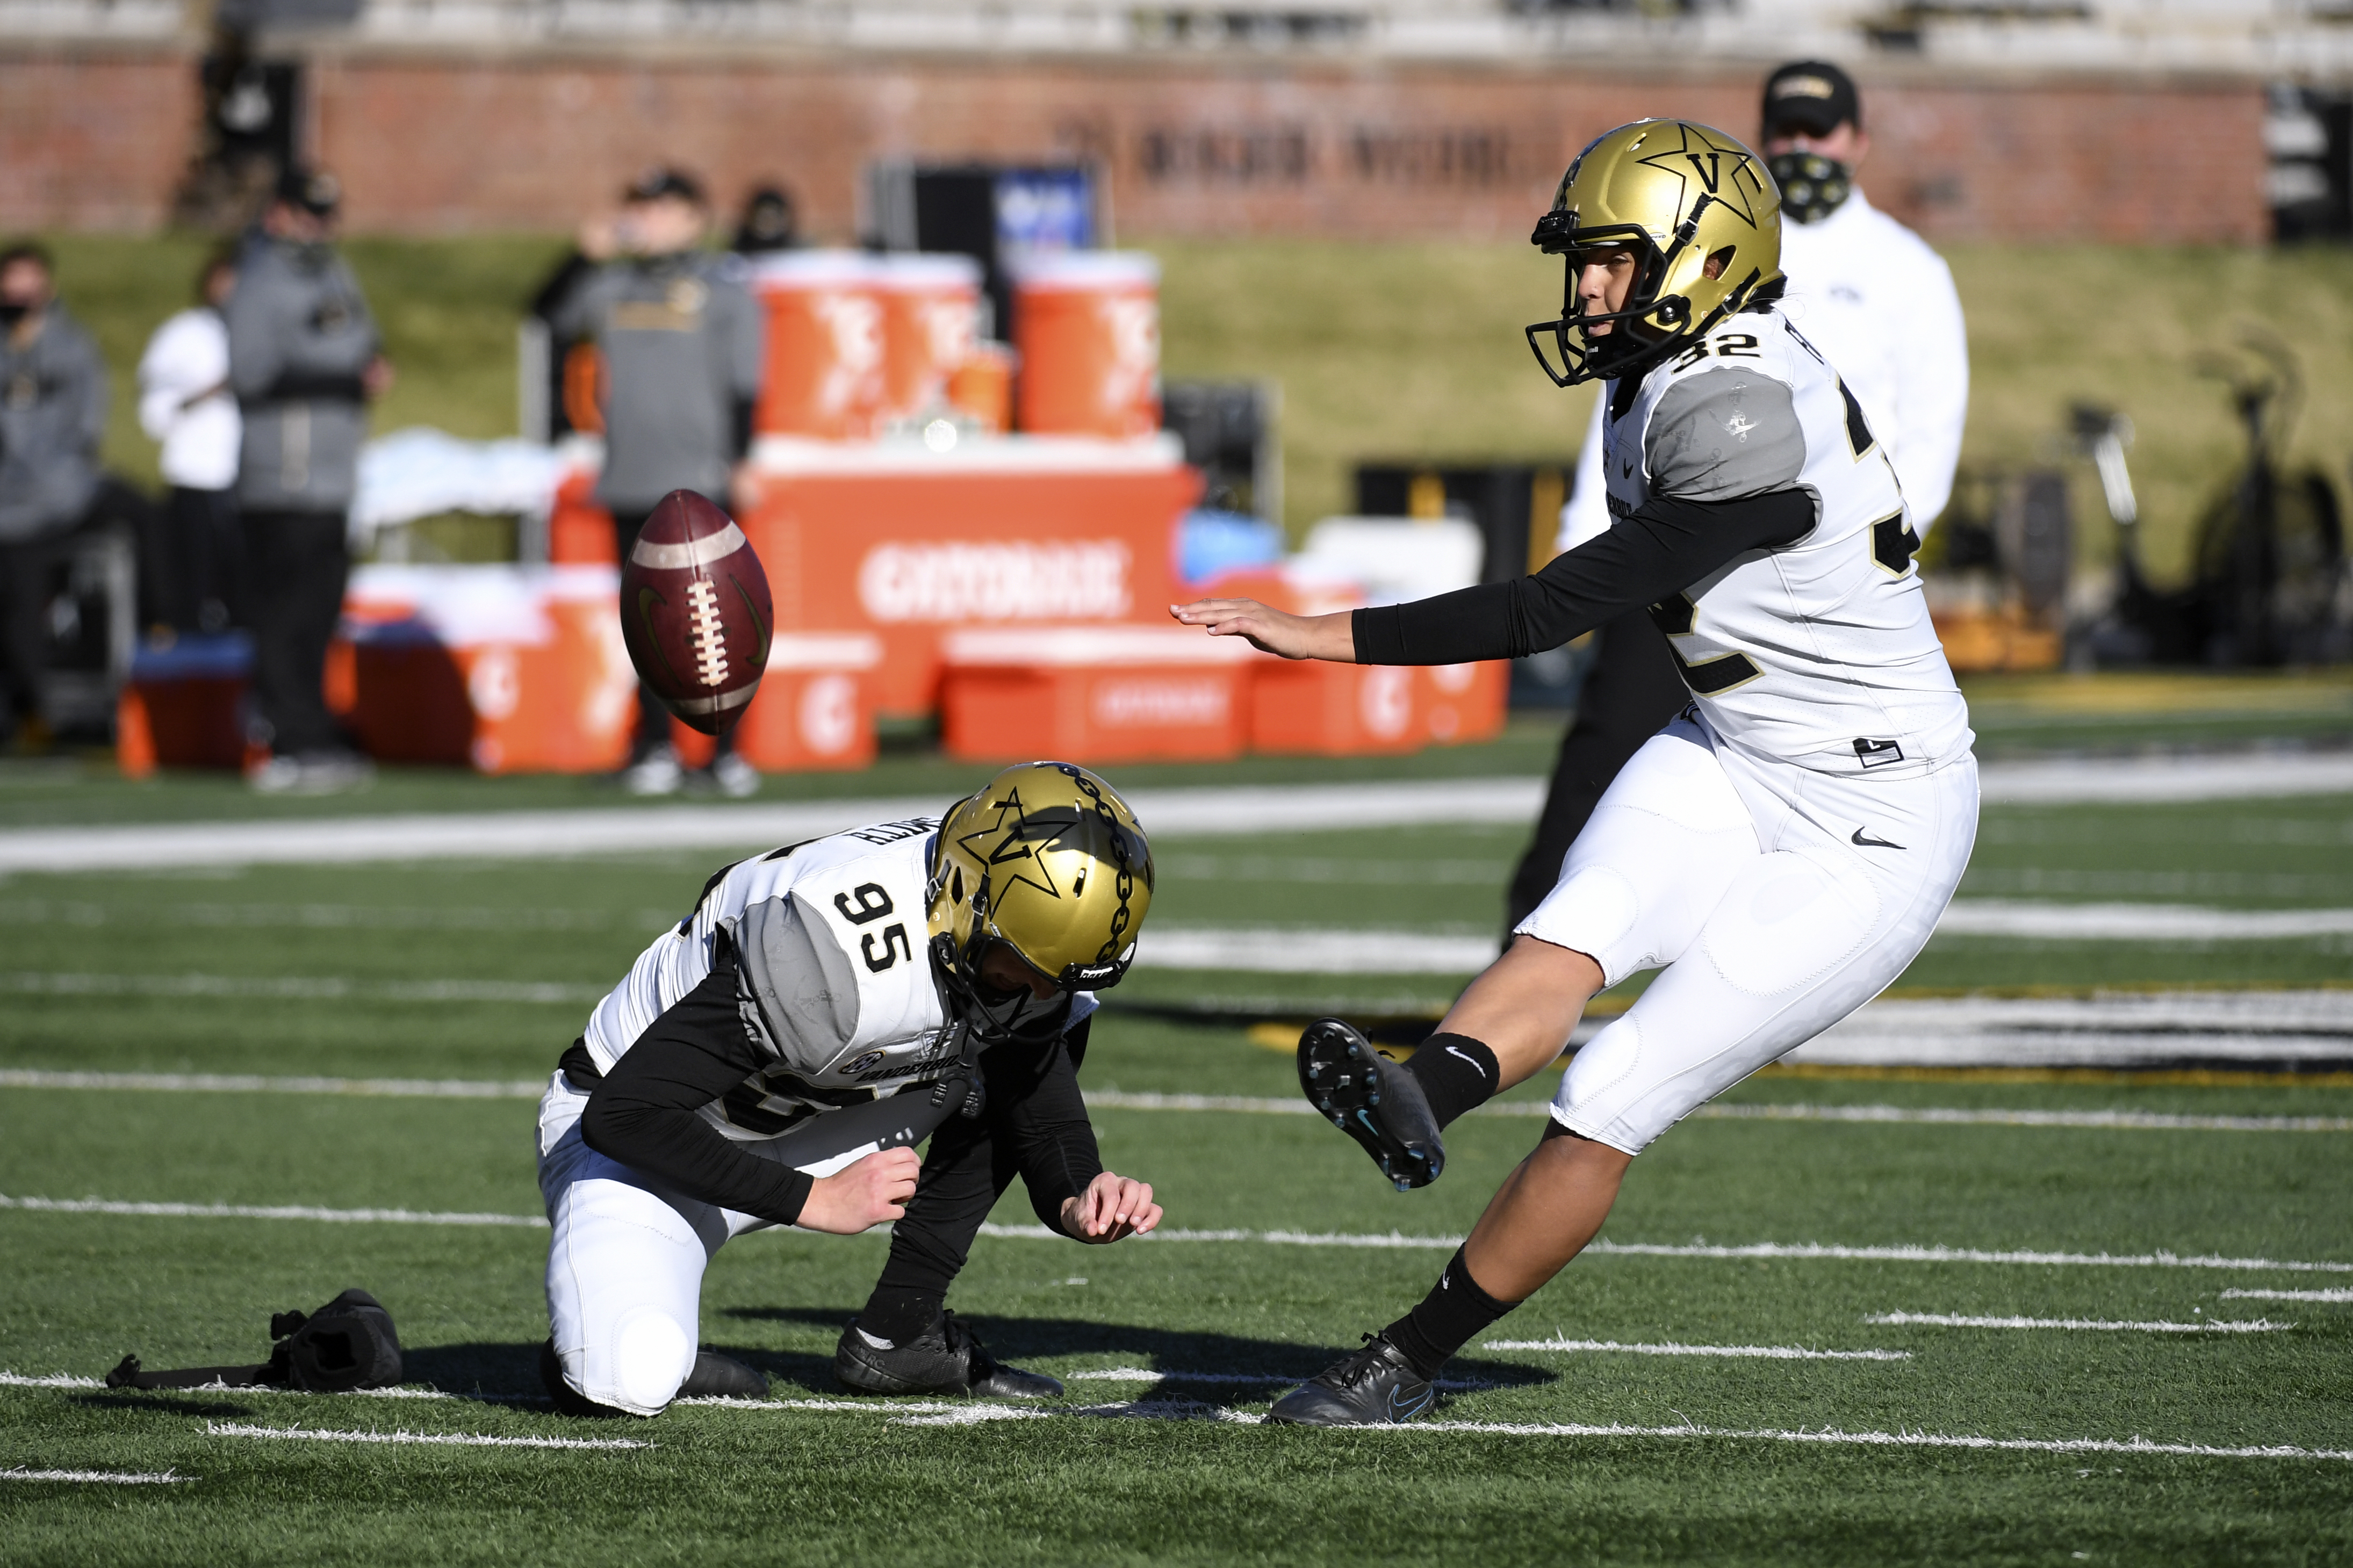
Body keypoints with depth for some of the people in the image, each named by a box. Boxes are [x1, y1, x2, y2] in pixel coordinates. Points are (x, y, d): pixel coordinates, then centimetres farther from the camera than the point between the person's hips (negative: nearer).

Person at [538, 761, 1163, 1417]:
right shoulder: (835, 951, -37)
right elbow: (621, 1114, -34)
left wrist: (1078, 1201, -26)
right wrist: (813, 1200, -31)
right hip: (645, 1139, -7)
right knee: (630, 1381, -33)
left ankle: (896, 1336, 0)